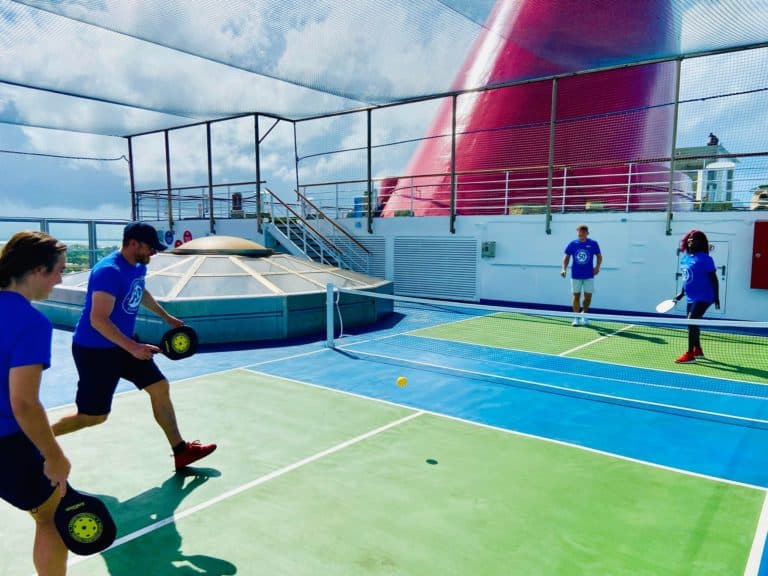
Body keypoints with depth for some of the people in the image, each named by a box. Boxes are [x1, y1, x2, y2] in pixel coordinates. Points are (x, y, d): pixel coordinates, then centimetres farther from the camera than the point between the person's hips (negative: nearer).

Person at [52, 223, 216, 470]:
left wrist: (167, 317, 32)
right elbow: (98, 320, -31)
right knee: (94, 416, 1)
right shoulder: (109, 271, -26)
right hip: (95, 350, -9)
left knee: (160, 388, 4)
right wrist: (132, 347, -39)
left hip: (124, 345, 9)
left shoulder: (139, 267, 3)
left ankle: (181, 451, 13)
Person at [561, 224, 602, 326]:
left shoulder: (593, 244, -2)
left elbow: (599, 256, 8)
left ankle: (584, 315, 25)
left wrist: (597, 266, -9)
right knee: (576, 296, 3)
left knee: (588, 296, 2)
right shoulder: (572, 244, -1)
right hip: (575, 275, 0)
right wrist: (564, 269, -5)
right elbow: (567, 257, 7)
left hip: (589, 276, 0)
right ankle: (576, 317, 11)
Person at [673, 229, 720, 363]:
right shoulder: (685, 258, 9)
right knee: (692, 323, 16)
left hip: (703, 297, -8)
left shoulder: (704, 258, -14)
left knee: (691, 322, -14)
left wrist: (716, 297, -13)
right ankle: (698, 350, 32)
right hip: (691, 297, 9)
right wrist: (681, 293, 19)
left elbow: (713, 278, -12)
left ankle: (690, 354, -8)